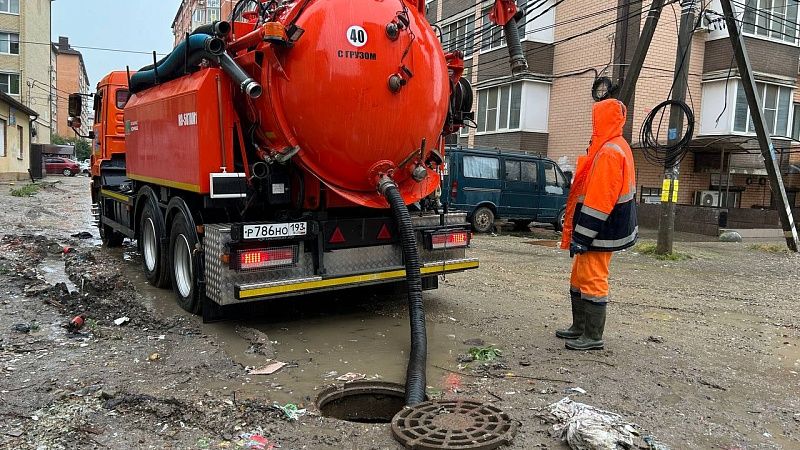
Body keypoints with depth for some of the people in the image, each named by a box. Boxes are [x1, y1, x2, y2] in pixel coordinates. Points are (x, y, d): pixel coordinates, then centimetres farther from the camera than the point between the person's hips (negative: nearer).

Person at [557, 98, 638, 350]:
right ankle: (580, 328, 27)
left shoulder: (608, 152, -18)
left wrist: (581, 237, -21)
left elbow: (598, 201, -23)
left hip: (600, 232, -10)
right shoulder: (618, 148, 16)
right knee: (580, 280, 17)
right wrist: (578, 234, 22)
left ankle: (593, 337, 6)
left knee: (592, 281, -3)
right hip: (605, 229, 10)